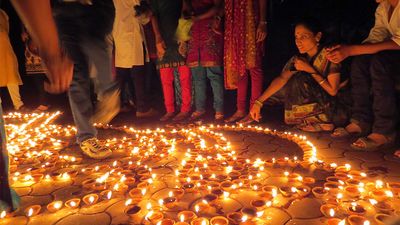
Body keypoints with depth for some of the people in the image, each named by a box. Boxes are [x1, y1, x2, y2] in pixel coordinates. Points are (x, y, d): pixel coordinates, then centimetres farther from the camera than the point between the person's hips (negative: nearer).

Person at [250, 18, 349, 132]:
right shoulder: (299, 58, -4)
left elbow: (333, 90, -19)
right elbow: (282, 78, -17)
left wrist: (310, 70, -23)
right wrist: (259, 102, -28)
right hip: (313, 103, 6)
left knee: (301, 79, -25)